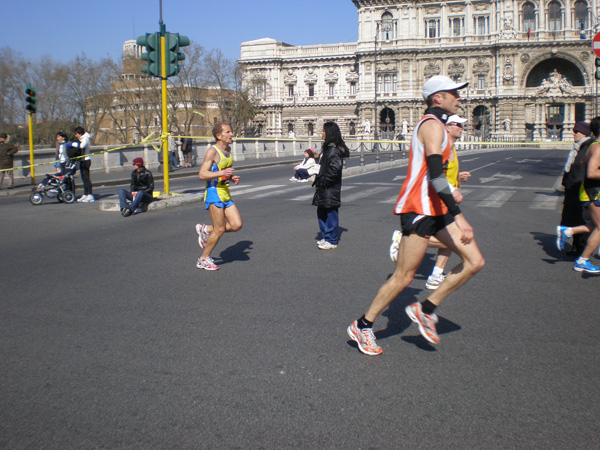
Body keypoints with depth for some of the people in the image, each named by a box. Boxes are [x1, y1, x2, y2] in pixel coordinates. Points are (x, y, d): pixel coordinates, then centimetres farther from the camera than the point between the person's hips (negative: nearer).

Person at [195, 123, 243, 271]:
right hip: (214, 193, -8)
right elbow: (201, 174, -17)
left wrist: (232, 178, 7)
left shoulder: (228, 150, 13)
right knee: (220, 229, -5)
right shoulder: (212, 151, -12)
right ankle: (203, 259, 12)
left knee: (237, 225, -1)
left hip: (226, 194, 8)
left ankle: (205, 230, 18)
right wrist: (222, 173, -28)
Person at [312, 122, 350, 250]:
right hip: (324, 188, 10)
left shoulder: (334, 150, -17)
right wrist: (319, 179, 13)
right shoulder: (327, 147, 14)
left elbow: (335, 168, -26)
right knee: (321, 212, 16)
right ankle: (326, 237, 28)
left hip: (331, 189, -10)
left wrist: (324, 181, -20)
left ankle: (332, 241, 7)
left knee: (331, 213, -1)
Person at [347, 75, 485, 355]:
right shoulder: (433, 125, -14)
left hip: (435, 208, 10)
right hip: (419, 209, -10)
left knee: (474, 262, 2)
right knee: (404, 277, -4)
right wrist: (458, 216, -30)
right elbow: (435, 175, -26)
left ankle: (425, 310, 11)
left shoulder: (433, 125, 19)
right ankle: (362, 326, 11)